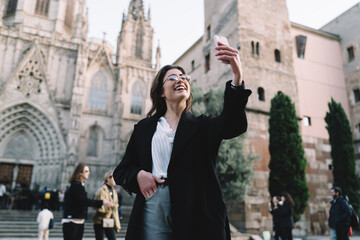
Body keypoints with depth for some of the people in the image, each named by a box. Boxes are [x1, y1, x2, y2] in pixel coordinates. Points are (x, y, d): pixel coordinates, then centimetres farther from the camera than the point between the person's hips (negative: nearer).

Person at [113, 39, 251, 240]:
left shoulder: (203, 126, 8)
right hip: (153, 214, 1)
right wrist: (138, 174, -9)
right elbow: (121, 170, 14)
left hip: (196, 218, 0)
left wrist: (237, 77, -28)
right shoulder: (144, 128, 12)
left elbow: (234, 124, -14)